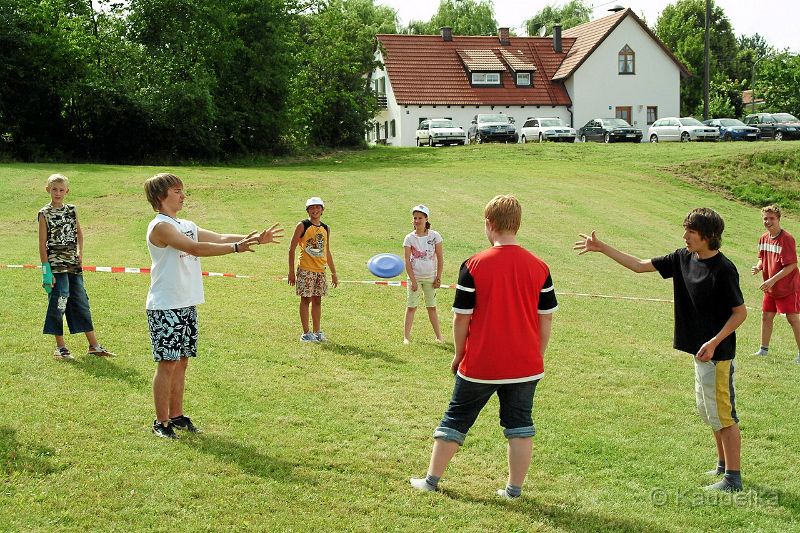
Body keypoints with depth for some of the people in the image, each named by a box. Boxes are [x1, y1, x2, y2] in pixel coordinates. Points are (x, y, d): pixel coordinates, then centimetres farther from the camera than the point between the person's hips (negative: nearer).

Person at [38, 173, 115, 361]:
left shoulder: (71, 210, 9)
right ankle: (60, 346, 8)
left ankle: (93, 345, 14)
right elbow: (42, 244, -7)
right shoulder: (45, 214, -5)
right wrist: (46, 270, -12)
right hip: (56, 266, -5)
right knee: (58, 304, -3)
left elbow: (79, 232, 22)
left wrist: (80, 253, 5)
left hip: (74, 264, 5)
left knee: (81, 303, 8)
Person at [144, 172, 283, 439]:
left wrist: (255, 238, 2)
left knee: (181, 362, 12)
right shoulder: (160, 226, -14)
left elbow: (219, 238, 14)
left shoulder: (186, 225, 15)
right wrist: (237, 247, -28)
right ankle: (161, 422, 4)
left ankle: (176, 415, 21)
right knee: (167, 364, -4)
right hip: (165, 307, -8)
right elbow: (195, 248, -24)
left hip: (187, 306, 9)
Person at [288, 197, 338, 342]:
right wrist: (291, 271, -9)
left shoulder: (326, 228, 12)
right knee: (306, 299, -1)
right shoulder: (302, 226, -4)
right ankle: (306, 333, 3)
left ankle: (317, 332, 14)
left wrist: (333, 273, 18)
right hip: (306, 269, -5)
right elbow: (292, 249, -4)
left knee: (317, 301, 7)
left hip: (320, 270, 5)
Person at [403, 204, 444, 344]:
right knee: (411, 307, 2)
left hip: (430, 277, 1)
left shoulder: (434, 236, -5)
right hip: (415, 277, -1)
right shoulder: (409, 238, -7)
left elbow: (440, 258, 1)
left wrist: (438, 278, -2)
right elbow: (407, 262, -7)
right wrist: (413, 280, -12)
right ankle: (406, 336, 4)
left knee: (432, 307, 10)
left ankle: (439, 336, 17)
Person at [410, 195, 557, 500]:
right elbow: (546, 318, 2)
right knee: (520, 425, 13)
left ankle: (431, 480, 22)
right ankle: (514, 489, 16)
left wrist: (459, 355, 7)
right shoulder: (539, 267, -3)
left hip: (479, 364, -2)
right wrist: (537, 357, 14)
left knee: (455, 419, 13)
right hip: (525, 365, 2)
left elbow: (461, 317, -7)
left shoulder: (474, 265, -11)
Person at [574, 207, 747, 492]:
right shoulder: (683, 258, 4)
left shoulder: (723, 269, -19)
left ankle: (733, 478, 5)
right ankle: (723, 465, 33)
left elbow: (740, 312, -14)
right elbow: (640, 266, 10)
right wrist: (602, 248, 7)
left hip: (717, 353, -9)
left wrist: (714, 342, -22)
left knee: (722, 415, -3)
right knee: (707, 411, 19)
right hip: (700, 351, 9)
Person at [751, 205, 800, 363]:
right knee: (766, 317, 12)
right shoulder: (764, 238, 4)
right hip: (770, 288, 7)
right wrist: (759, 267, -5)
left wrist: (773, 280, -25)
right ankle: (764, 349, 26)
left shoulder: (786, 239, -19)